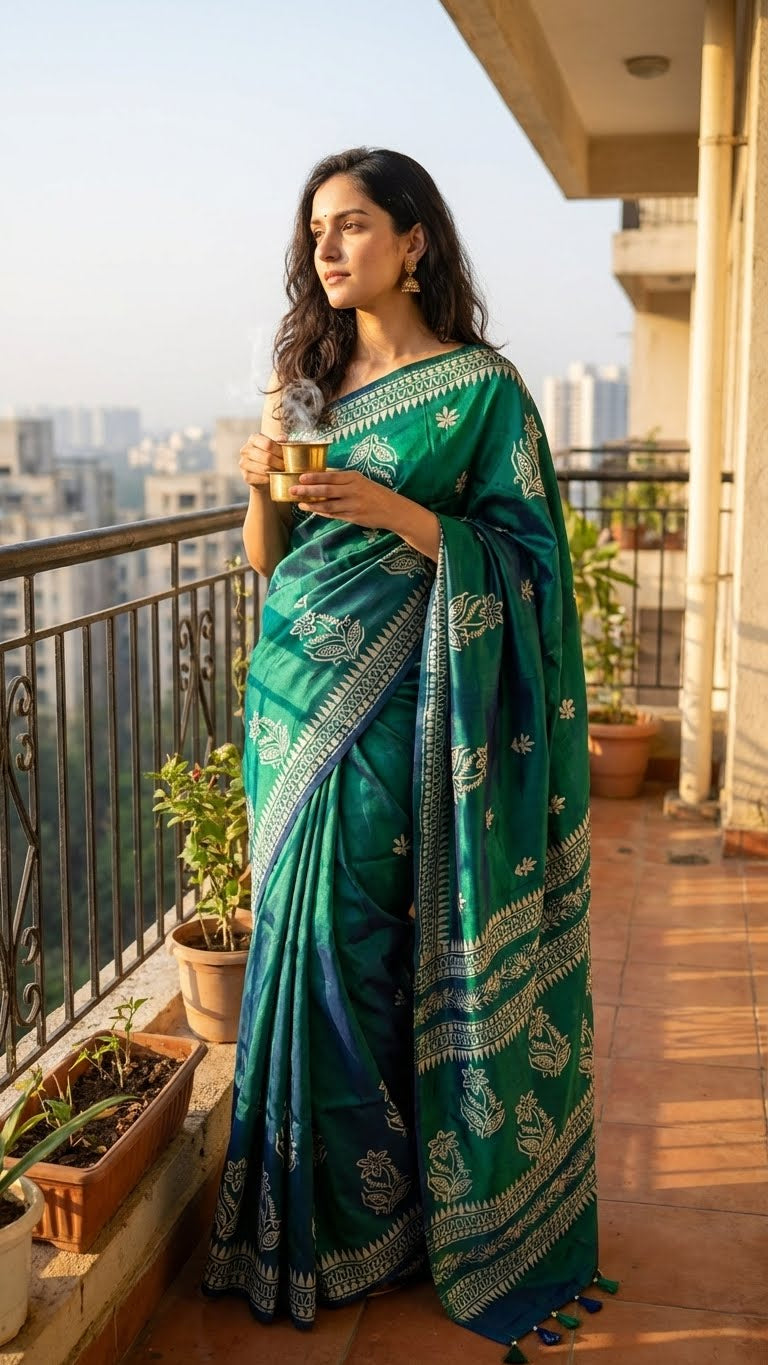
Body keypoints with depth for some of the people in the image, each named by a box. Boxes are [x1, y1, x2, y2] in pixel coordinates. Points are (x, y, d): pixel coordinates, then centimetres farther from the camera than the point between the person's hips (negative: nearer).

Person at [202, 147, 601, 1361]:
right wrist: (264, 480, -7)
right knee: (304, 934, 8)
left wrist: (396, 511, -19)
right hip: (296, 696, 6)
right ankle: (312, 1202, 25)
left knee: (367, 940, -4)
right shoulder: (311, 374, 13)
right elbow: (267, 558, 14)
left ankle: (377, 1207, 16)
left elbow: (525, 554, -7)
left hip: (399, 707, -5)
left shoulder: (480, 387, -4)